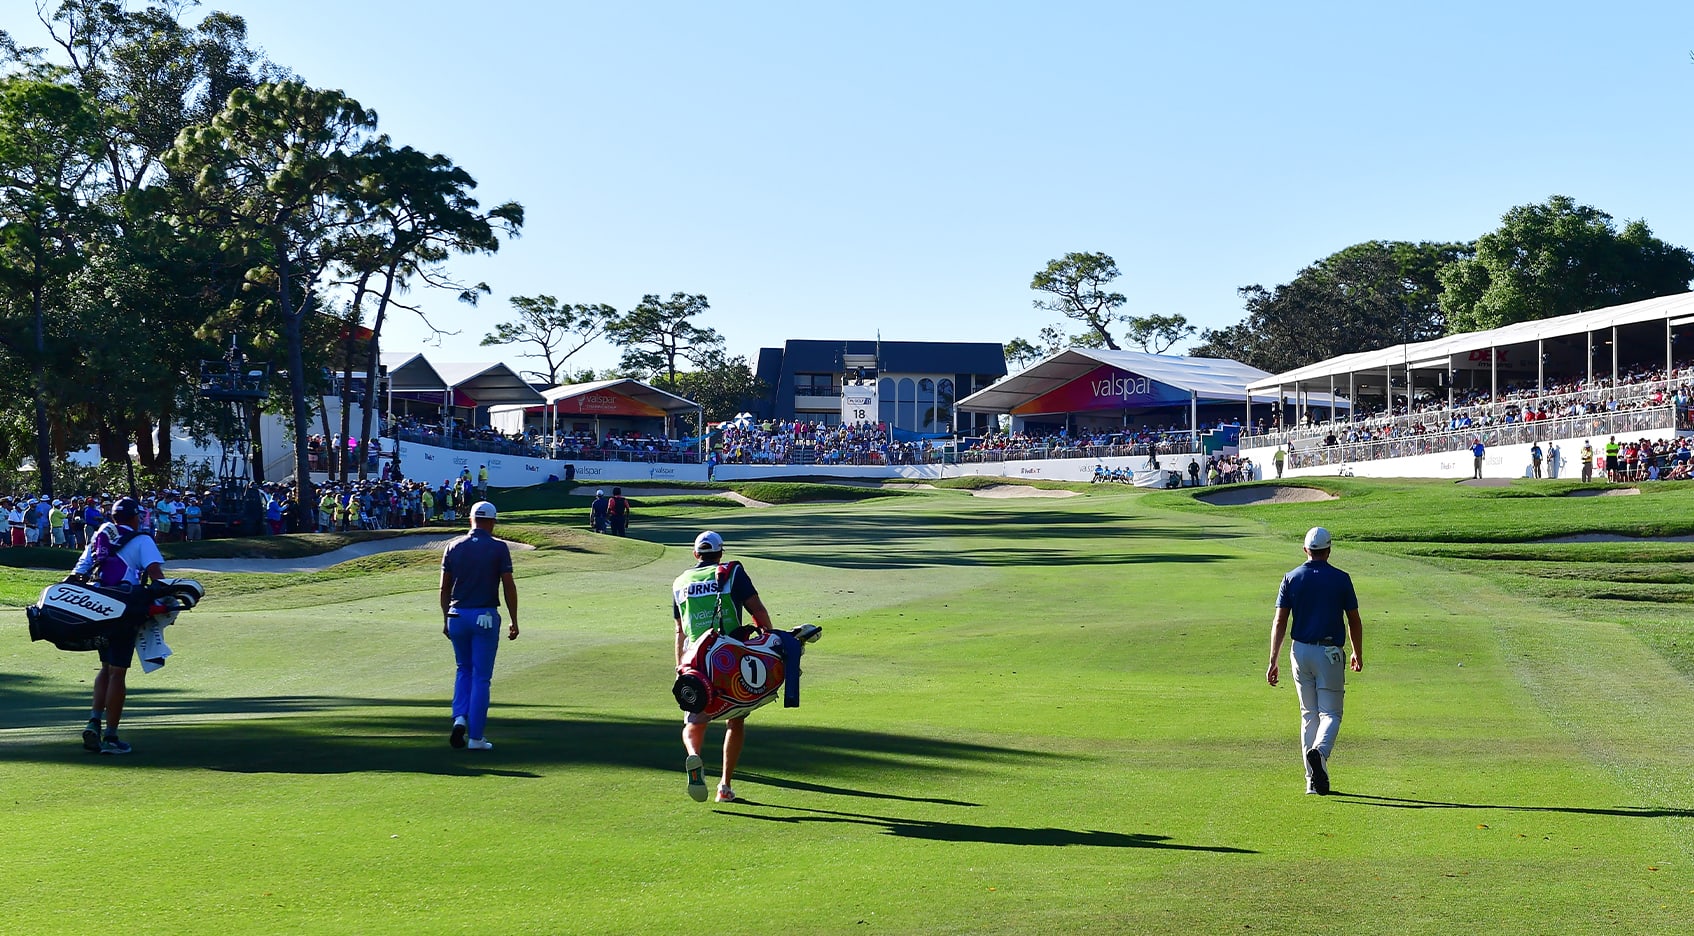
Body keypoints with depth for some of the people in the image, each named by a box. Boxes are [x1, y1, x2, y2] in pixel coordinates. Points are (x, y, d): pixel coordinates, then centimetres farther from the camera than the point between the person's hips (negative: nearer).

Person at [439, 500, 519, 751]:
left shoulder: (453, 547, 4)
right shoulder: (499, 548, -6)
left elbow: (444, 587, 6)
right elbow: (509, 587, -7)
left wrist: (445, 619, 16)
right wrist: (514, 621, 1)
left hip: (457, 615, 3)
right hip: (485, 617, -3)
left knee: (464, 670, 21)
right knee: (481, 677, 2)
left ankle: (460, 717, 1)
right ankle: (476, 737, 3)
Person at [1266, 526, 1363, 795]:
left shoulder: (1292, 578, 2)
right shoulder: (1341, 579, -3)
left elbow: (1279, 622, -3)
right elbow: (1354, 621, 4)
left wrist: (1273, 661, -2)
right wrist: (1358, 654, 19)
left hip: (1300, 652, 3)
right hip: (1329, 653, -3)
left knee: (1309, 714, 12)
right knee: (1330, 713, 2)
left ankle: (1314, 781, 11)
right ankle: (1320, 750, -30)